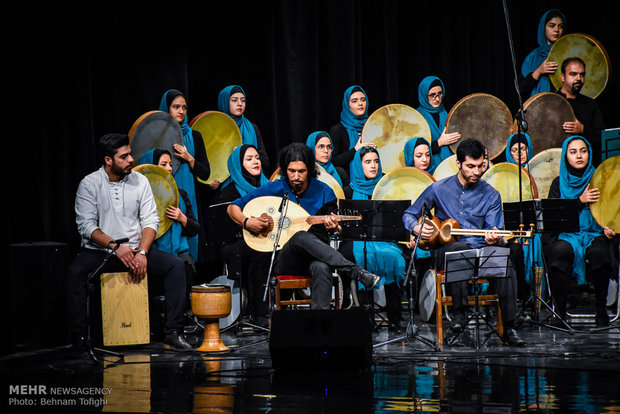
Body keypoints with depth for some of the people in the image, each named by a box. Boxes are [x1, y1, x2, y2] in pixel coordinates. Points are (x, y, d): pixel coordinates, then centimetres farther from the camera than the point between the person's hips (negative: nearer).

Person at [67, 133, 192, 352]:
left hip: (136, 249, 3)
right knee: (75, 271, -33)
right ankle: (79, 338, -24)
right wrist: (115, 246, -24)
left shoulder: (139, 181, 4)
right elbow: (86, 225, -11)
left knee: (176, 265, -19)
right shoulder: (89, 184, -4)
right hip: (99, 252, -3)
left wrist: (141, 253, -15)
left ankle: (173, 332, -17)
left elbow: (150, 221, 1)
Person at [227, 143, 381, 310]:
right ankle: (357, 273, -40)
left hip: (316, 254, 1)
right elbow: (233, 208, 5)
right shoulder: (274, 189, 1)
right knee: (302, 237, -36)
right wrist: (247, 222, -17)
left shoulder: (323, 192, 4)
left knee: (322, 268, -38)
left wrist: (332, 227, -16)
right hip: (283, 259, -1)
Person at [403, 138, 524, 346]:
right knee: (459, 250, -39)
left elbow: (494, 231, 1)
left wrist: (495, 239, -24)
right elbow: (409, 215, 15)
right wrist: (416, 228, -8)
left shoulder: (491, 194, 7)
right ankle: (460, 312, -32)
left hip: (481, 250, 1)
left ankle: (508, 328, -28)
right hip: (447, 249, -1)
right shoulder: (439, 189, 6)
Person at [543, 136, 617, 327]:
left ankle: (601, 310, -20)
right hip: (566, 235, 0)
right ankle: (559, 310, -27)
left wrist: (610, 229, -10)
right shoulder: (559, 183, 11)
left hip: (594, 234, 0)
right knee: (561, 251, -36)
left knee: (598, 252, -36)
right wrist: (580, 201, -12)